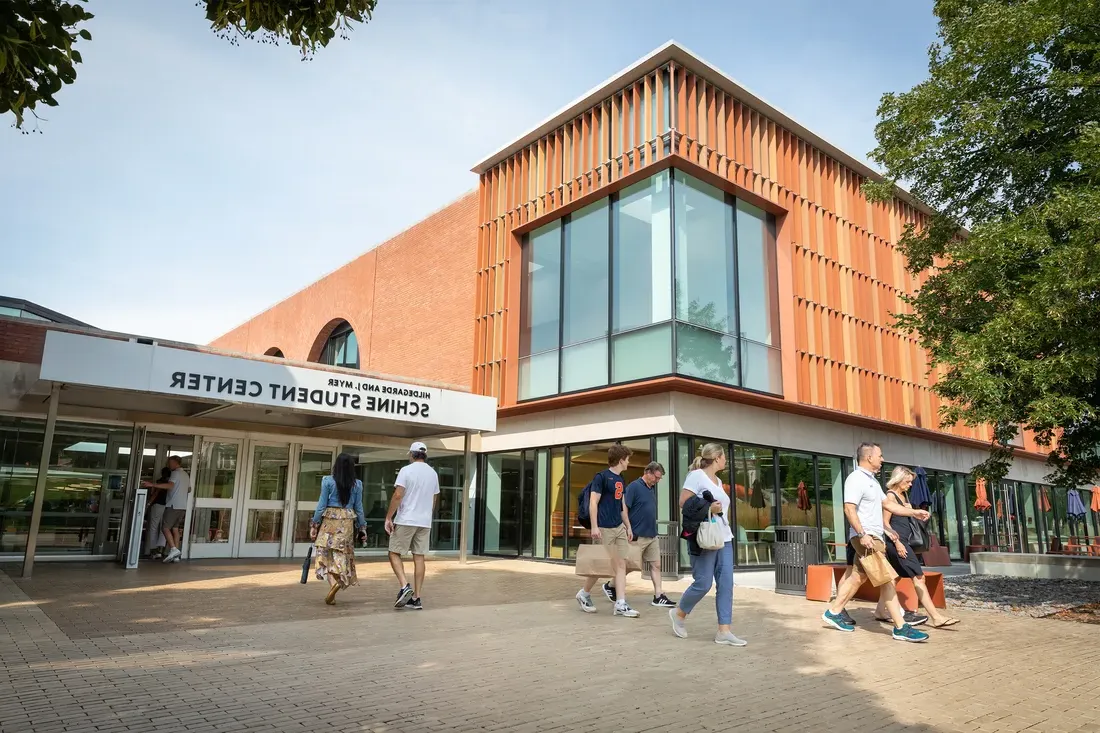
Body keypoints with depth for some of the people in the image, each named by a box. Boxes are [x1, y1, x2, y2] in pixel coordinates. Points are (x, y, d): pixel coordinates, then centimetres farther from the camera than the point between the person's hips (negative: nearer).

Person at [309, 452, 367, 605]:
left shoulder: (328, 481, -5)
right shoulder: (357, 484, 1)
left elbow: (322, 504, -4)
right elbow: (358, 507, 4)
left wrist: (315, 524, 4)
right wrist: (362, 527, 13)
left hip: (330, 519, -2)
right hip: (347, 521, 2)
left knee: (326, 554, 4)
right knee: (342, 555, 11)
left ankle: (333, 582, -14)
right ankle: (340, 581, 4)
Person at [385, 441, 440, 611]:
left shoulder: (406, 470, -7)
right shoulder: (433, 473, 11)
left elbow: (398, 496, -15)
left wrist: (388, 517, -9)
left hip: (405, 520, -5)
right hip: (425, 522, 5)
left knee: (394, 553, 6)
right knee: (419, 557, 7)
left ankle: (405, 586, -12)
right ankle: (416, 598, 7)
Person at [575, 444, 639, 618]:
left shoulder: (620, 479, 14)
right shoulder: (602, 476, -10)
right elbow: (593, 503, -14)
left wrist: (628, 526, 19)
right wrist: (594, 527, -19)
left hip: (619, 528, 8)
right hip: (604, 528, -8)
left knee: (621, 565, 2)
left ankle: (620, 604, 4)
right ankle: (584, 594, 21)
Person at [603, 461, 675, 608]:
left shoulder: (651, 489, 14)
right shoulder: (634, 486, -12)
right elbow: (623, 508, -17)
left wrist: (654, 530, 18)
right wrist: (629, 529, -20)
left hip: (652, 535, 8)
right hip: (638, 536, -8)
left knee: (656, 565, 5)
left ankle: (659, 596, 8)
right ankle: (609, 586, 21)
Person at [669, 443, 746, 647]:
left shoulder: (718, 481, 18)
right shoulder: (696, 475, -8)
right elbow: (684, 503, -14)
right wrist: (708, 508, -17)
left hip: (723, 538, 8)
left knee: (726, 584, 1)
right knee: (703, 584, -4)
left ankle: (724, 631, 4)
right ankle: (679, 614, 20)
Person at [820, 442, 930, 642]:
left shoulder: (872, 480, 18)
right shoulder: (856, 479, -14)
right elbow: (849, 509, -22)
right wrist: (862, 534, -28)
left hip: (873, 536, 10)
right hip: (866, 537, -10)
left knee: (858, 577, 13)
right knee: (886, 579, -10)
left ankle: (833, 612, 20)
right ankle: (901, 628, -7)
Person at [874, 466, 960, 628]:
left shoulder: (903, 495, 15)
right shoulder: (890, 495, -11)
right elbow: (885, 523, -16)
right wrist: (897, 542, -20)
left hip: (902, 540, 10)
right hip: (895, 540, -10)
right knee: (918, 577, -12)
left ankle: (880, 612, 22)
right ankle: (936, 617, -12)